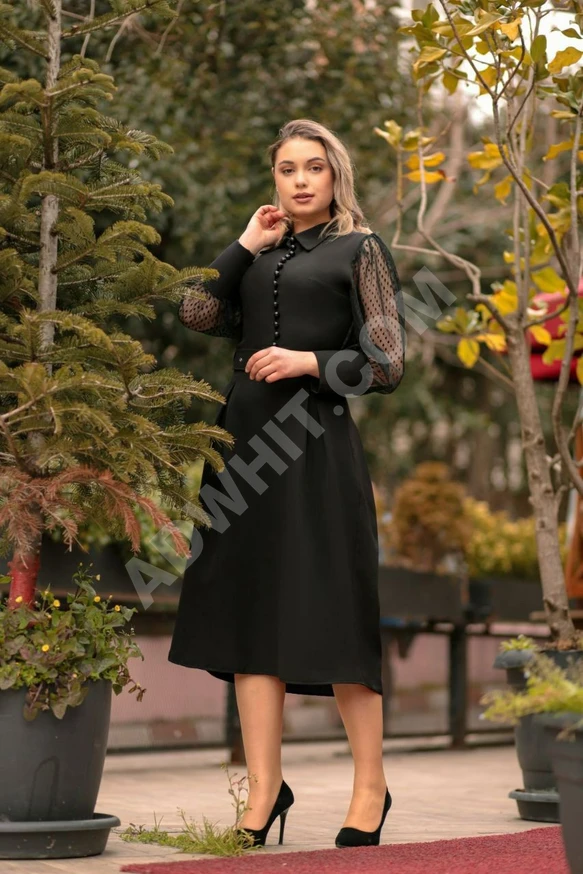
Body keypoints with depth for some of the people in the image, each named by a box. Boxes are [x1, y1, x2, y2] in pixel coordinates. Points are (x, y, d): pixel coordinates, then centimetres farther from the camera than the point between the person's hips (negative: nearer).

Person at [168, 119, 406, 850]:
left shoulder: (358, 249, 5)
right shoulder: (259, 253, 18)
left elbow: (388, 365, -1)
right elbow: (196, 314, 3)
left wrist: (310, 361, -13)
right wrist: (245, 245, 3)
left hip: (314, 444, -5)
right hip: (246, 436, 5)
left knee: (331, 615, -4)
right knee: (251, 612, 3)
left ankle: (370, 788, 8)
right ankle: (264, 790, 8)